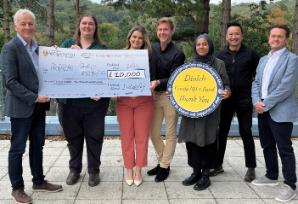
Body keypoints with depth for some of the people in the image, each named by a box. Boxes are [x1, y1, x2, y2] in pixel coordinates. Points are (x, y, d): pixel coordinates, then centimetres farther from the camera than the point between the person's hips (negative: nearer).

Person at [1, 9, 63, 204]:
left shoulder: (39, 47, 10)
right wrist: (34, 98, -20)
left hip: (39, 105, 6)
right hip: (21, 107, -6)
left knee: (38, 145, 16)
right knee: (18, 148, 6)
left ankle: (39, 181, 30)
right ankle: (17, 188, 19)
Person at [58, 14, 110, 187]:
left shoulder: (102, 48, 5)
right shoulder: (68, 44, 10)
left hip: (94, 100, -1)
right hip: (70, 100, 2)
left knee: (94, 136, 6)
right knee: (73, 136, 12)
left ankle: (94, 170, 22)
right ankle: (74, 169, 28)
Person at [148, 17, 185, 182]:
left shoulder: (178, 54, -8)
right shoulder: (152, 49, 5)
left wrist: (158, 82, -30)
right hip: (154, 95, 5)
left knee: (170, 134, 6)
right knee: (153, 133, 11)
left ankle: (165, 166, 20)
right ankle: (162, 161, 31)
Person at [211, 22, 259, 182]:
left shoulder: (251, 54, -2)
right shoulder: (220, 55, 4)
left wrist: (256, 95, -1)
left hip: (244, 100, -3)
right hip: (225, 99, 3)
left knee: (246, 133, 3)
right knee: (221, 133, 8)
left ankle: (251, 168, 16)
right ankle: (218, 164, 22)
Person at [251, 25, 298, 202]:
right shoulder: (263, 59, 16)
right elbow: (256, 83, 13)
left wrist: (266, 104, -17)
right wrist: (257, 102, -5)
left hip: (280, 111, -7)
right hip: (263, 110, 7)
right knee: (267, 146, 16)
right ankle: (271, 176, 31)